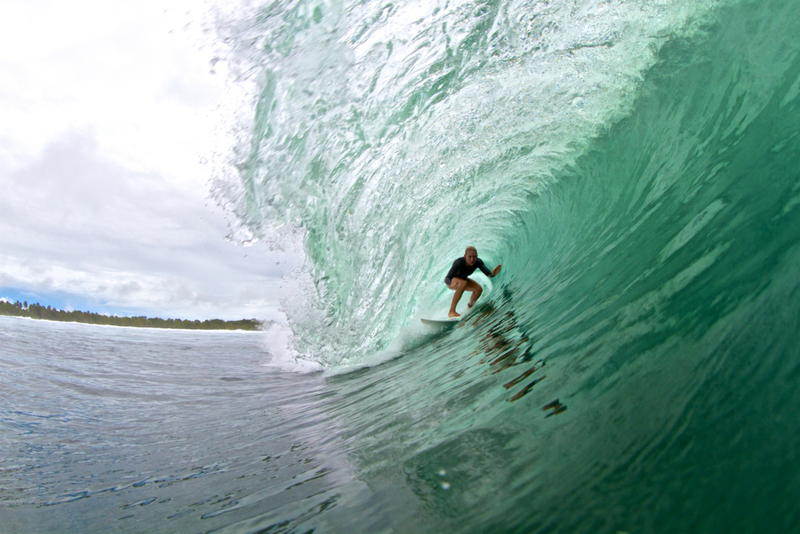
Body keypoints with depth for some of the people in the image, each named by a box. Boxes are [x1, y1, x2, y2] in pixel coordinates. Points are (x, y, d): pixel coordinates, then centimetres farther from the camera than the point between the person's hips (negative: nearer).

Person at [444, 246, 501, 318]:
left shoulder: (478, 262, -24)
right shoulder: (459, 263, -38)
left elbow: (489, 274, -31)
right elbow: (446, 279, -44)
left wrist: (493, 273, -55)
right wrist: (453, 283, -67)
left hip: (462, 279, 5)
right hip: (451, 281, -5)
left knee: (479, 289, -17)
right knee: (464, 283, -36)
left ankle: (469, 308, 11)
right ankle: (451, 312, -34)